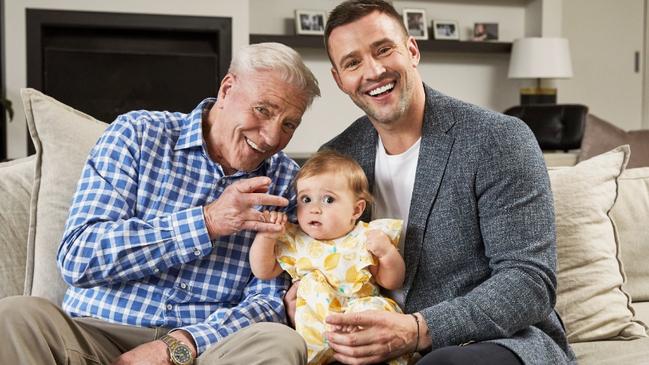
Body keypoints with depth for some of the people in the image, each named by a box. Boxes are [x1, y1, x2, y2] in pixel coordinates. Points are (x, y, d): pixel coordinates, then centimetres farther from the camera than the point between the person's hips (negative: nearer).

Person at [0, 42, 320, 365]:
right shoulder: (137, 134, 1)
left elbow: (269, 298, -1)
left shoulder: (285, 181, 6)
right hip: (98, 333, 0)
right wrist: (207, 221, -16)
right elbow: (77, 257, -9)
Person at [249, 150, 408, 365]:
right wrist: (265, 237, 1)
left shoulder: (366, 238, 6)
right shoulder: (295, 242, 12)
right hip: (312, 326, 1)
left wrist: (388, 253, -10)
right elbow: (263, 272, 16)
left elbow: (392, 283, 8)